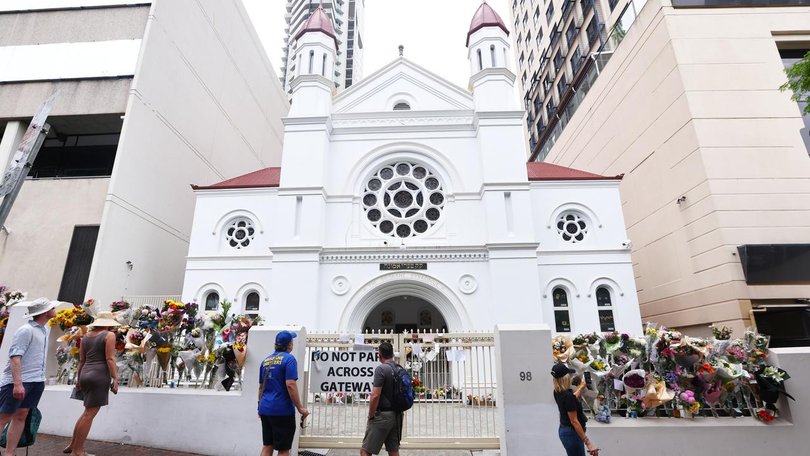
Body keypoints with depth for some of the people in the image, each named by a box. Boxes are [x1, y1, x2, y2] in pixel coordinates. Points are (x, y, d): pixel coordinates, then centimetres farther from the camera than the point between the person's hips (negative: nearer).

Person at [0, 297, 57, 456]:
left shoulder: (46, 329, 11)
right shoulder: (26, 330, -16)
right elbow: (15, 357, -21)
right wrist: (17, 383, -26)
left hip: (37, 381, 7)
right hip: (18, 382, -7)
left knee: (20, 416, 8)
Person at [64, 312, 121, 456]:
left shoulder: (86, 337, 14)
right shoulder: (109, 335, -8)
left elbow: (81, 360, 17)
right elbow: (110, 359, -13)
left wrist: (79, 379, 25)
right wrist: (115, 379, -10)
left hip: (86, 374, 8)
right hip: (99, 375, -8)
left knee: (88, 411, 21)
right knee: (90, 414, -1)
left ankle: (72, 444, 26)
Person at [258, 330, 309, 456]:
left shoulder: (266, 360, 10)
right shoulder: (289, 359, -11)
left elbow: (261, 387, 16)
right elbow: (290, 385, -19)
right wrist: (300, 408, -15)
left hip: (265, 409, 7)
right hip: (282, 410, -7)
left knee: (267, 446, 14)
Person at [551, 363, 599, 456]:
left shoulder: (557, 393, 1)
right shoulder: (568, 396, -27)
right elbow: (574, 421, -26)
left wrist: (581, 387, 34)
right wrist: (587, 442, -24)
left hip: (564, 430, 9)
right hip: (572, 433, -9)